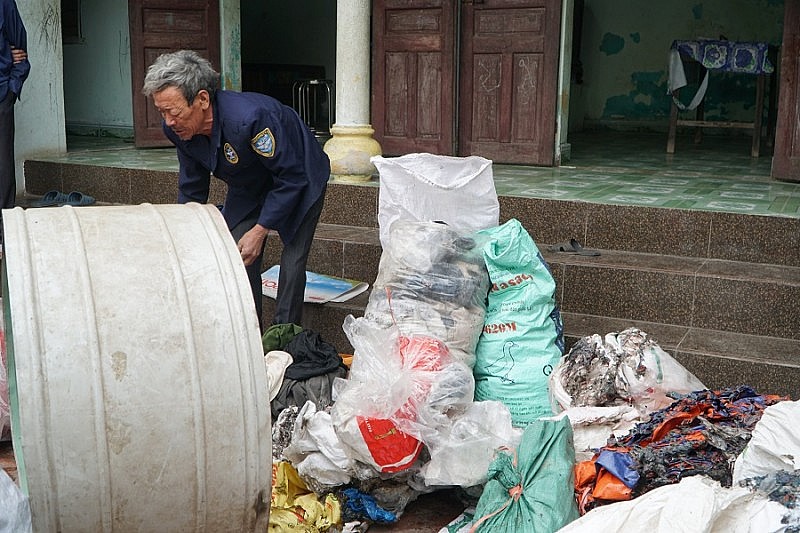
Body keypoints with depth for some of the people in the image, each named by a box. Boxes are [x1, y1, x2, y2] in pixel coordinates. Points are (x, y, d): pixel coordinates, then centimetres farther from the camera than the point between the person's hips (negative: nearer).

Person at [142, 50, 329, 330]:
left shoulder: (249, 117, -41)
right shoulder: (177, 127, -20)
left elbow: (292, 178, -29)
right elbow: (191, 190, -1)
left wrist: (260, 231, -27)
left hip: (300, 181, -6)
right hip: (249, 188, 6)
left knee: (292, 261, -14)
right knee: (238, 258, -4)